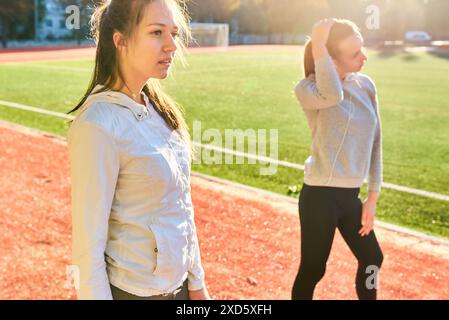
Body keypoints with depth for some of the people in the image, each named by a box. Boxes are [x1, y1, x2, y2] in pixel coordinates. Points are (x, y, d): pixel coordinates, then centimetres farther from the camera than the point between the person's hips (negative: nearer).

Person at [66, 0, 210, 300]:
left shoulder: (156, 107, 0)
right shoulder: (98, 125, -22)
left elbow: (181, 207, 6)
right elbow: (88, 244, -20)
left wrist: (196, 281, 8)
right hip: (132, 290, -6)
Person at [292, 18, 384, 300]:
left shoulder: (366, 85, 3)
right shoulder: (308, 88, -15)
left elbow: (374, 141, 9)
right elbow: (332, 95, -40)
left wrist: (373, 197, 8)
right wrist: (318, 44, -29)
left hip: (351, 196, 7)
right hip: (320, 196, -6)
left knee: (372, 260, 21)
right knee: (312, 271, 5)